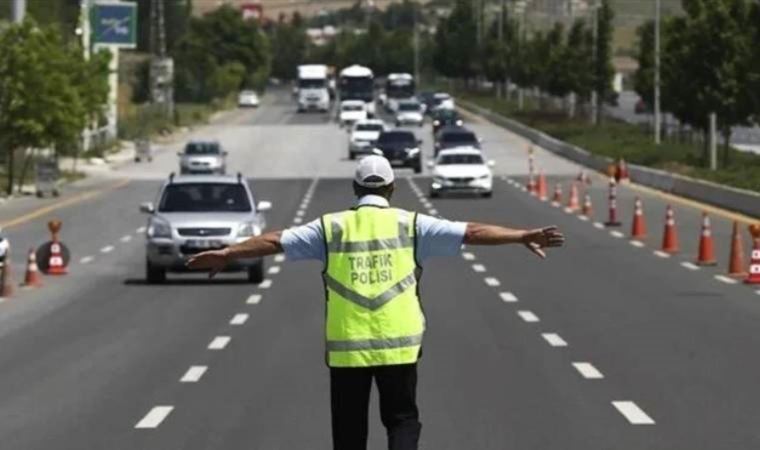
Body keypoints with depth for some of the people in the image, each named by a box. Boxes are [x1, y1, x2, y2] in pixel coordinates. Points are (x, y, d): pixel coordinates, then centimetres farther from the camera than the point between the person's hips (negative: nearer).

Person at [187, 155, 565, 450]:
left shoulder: (331, 228, 3)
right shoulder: (410, 226, 1)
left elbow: (275, 241, 5)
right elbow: (471, 233, -1)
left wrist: (226, 254, 13)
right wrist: (523, 236, 2)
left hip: (346, 347, 1)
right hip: (398, 344, -1)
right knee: (402, 419, 11)